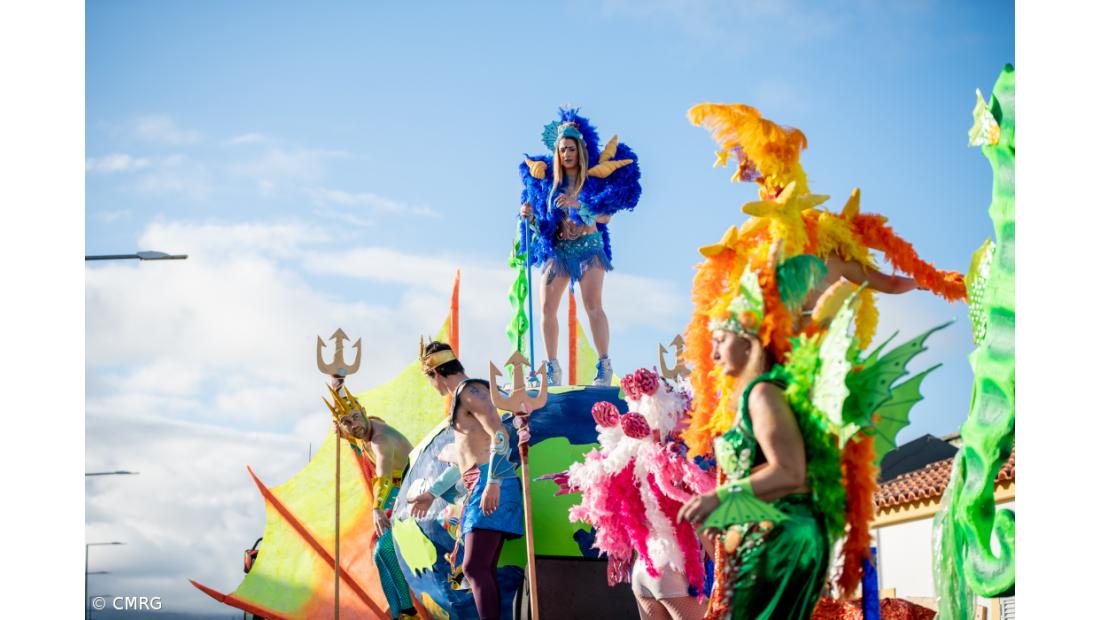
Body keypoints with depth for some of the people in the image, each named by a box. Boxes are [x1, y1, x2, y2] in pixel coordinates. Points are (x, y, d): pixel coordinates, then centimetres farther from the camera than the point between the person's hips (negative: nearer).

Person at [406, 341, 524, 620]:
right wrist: (431, 493, 39)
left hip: (491, 485, -10)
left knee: (474, 568, -18)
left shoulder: (470, 391, -5)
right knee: (484, 572, 5)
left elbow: (500, 435, -17)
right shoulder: (461, 398, 26)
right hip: (479, 489, 10)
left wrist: (492, 483, -26)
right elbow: (463, 460, 33)